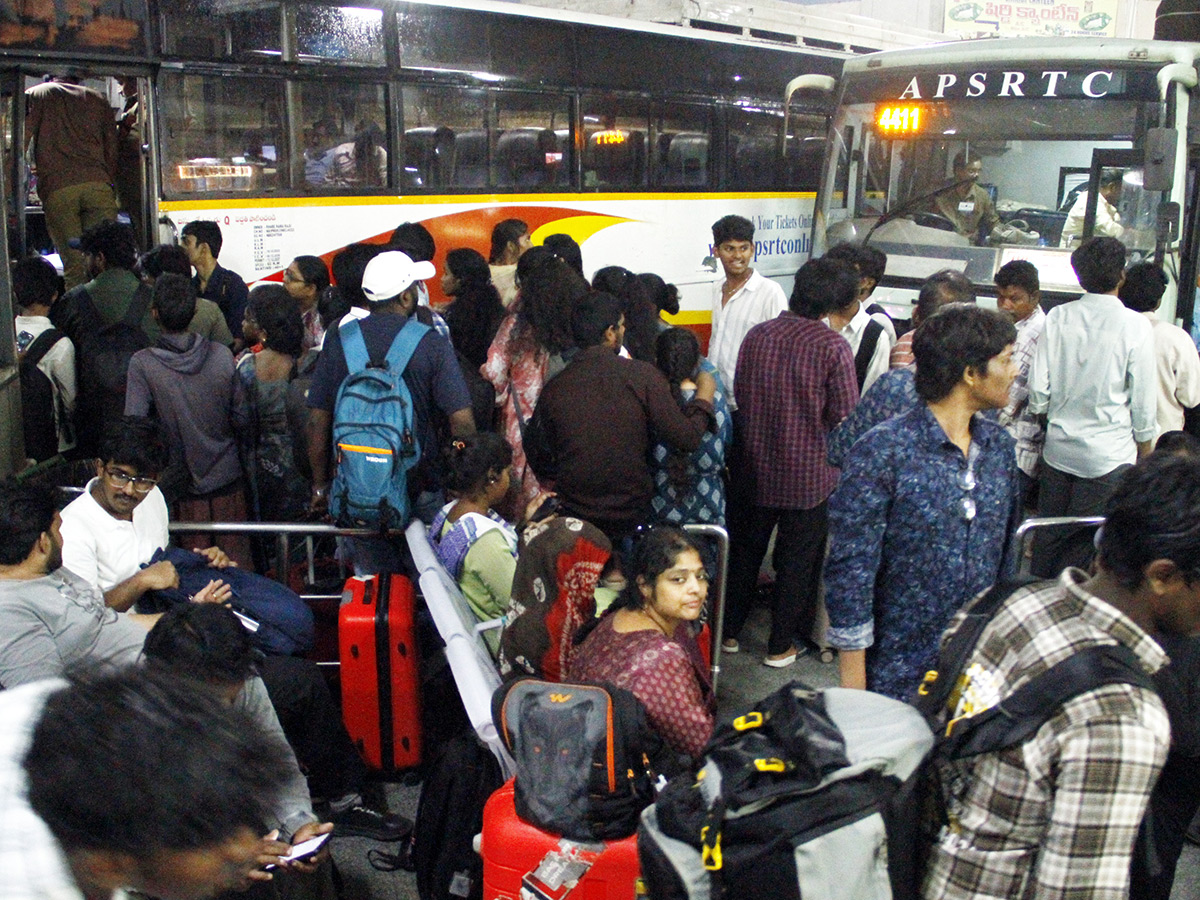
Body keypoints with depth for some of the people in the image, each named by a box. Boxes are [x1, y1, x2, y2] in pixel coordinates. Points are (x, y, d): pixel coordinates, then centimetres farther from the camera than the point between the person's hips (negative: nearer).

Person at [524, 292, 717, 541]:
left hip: (575, 519, 2)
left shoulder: (554, 388, -4)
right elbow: (686, 439, -11)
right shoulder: (641, 375, -11)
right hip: (633, 518, -2)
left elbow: (537, 458, 7)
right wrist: (705, 394, 6)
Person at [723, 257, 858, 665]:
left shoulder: (757, 335, -3)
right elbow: (845, 417, -14)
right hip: (809, 475, -4)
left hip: (758, 468, 4)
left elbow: (741, 396, 6)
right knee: (797, 560, 11)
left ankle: (730, 630, 30)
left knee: (745, 548, 19)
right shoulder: (833, 347, -17)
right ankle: (781, 645, 22)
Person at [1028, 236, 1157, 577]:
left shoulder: (1058, 318, -3)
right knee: (1087, 545, 5)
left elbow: (1038, 387, -1)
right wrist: (1145, 449, 8)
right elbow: (1144, 400, -6)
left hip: (1059, 449, 4)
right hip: (1109, 456, -3)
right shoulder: (1135, 326, -11)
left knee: (1049, 539, 15)